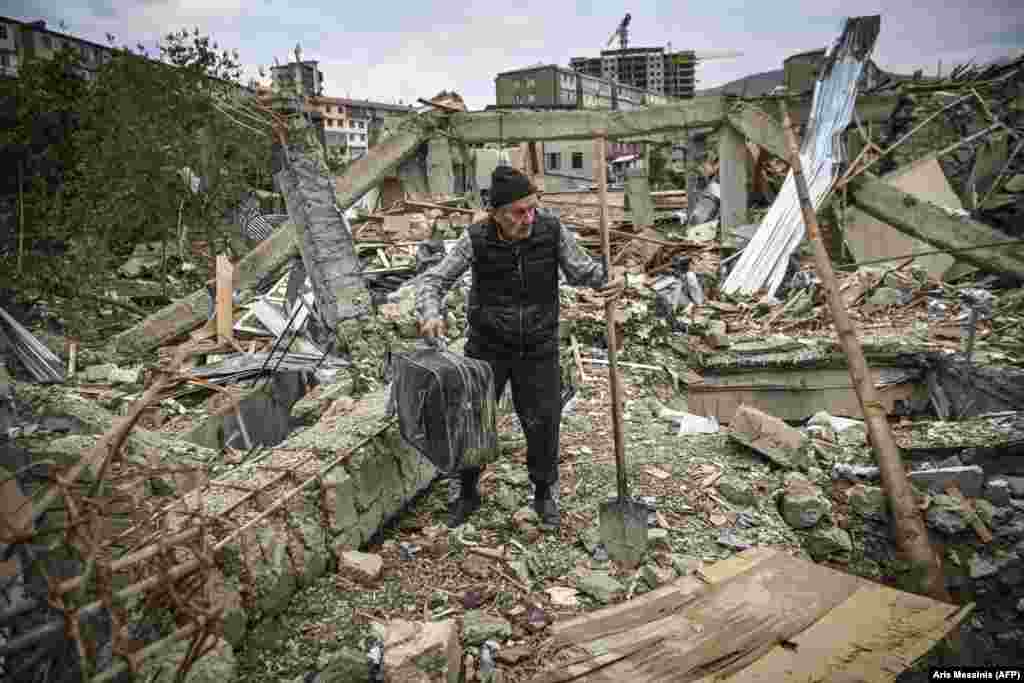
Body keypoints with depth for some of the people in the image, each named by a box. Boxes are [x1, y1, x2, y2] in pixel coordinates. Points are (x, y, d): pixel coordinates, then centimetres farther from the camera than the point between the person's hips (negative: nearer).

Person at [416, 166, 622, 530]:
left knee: (543, 424, 6)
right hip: (487, 346, 0)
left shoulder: (552, 230, -14)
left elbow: (581, 270, -3)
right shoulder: (477, 239, -16)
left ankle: (545, 493, 33)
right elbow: (433, 280, -12)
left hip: (538, 348, 0)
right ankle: (467, 493, 30)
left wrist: (607, 281, -26)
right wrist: (431, 315, -33)